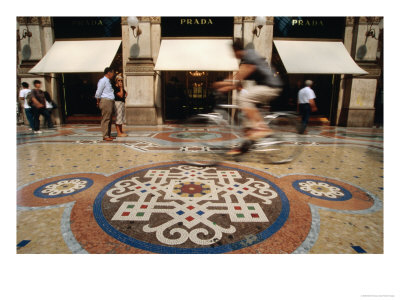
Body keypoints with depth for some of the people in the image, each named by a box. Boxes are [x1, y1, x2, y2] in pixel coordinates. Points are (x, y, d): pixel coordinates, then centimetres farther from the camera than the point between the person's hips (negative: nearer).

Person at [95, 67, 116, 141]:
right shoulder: (103, 80, -8)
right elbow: (98, 93, -9)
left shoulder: (108, 81, 21)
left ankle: (108, 135, 16)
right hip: (106, 101, -9)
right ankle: (105, 136, -6)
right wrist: (98, 102, -2)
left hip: (111, 101, 9)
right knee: (106, 119, -8)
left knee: (109, 119, 10)